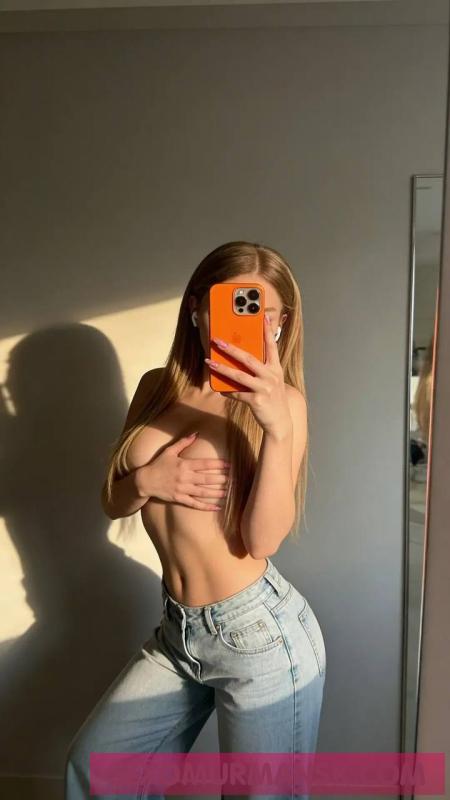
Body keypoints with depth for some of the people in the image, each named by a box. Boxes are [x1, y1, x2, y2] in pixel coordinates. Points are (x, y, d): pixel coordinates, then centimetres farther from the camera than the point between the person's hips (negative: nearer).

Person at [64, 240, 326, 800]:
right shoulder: (157, 386, 1)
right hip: (178, 630, 6)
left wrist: (278, 426, -32)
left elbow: (264, 538, -20)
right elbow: (112, 502, 6)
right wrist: (146, 481, -15)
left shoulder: (280, 400, -13)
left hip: (261, 633, -5)